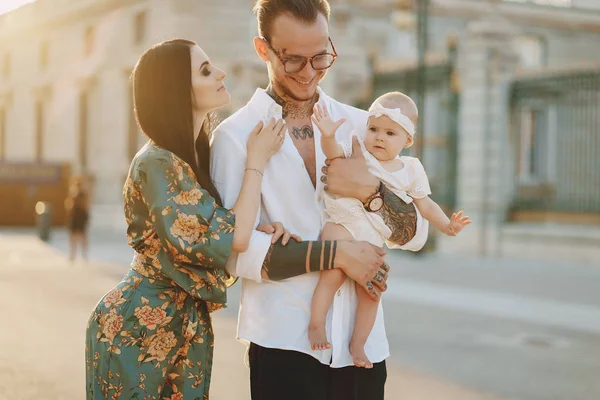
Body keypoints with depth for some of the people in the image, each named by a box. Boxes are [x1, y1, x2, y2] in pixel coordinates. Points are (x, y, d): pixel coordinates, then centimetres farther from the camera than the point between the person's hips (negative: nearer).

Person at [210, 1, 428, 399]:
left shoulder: (360, 126, 8)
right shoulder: (235, 135, -3)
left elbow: (416, 234, 6)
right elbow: (234, 251, -11)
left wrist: (370, 190, -12)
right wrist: (335, 253, -14)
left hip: (362, 342, 4)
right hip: (285, 344, -3)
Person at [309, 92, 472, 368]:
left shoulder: (410, 170, 6)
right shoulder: (357, 152, -3)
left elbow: (426, 206, 11)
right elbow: (333, 152, -22)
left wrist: (447, 225, -3)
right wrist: (328, 136, -44)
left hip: (374, 239, 4)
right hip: (342, 224, -4)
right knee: (334, 274, -22)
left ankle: (358, 344, 17)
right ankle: (316, 326, -6)